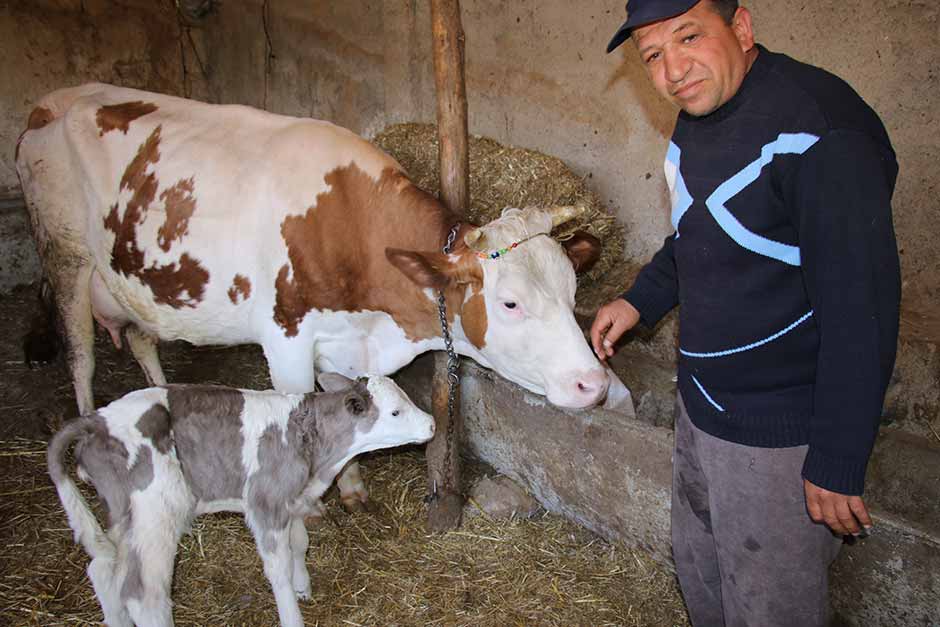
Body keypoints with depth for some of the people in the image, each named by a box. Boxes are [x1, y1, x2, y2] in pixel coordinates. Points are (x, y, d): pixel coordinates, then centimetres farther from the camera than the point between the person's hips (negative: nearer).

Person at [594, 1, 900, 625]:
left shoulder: (821, 133, -25)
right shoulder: (700, 115, 4)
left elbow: (862, 308, -25)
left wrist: (838, 464, -22)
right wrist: (641, 300, 19)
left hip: (780, 433, -8)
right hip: (702, 405, 8)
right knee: (700, 573, 26)